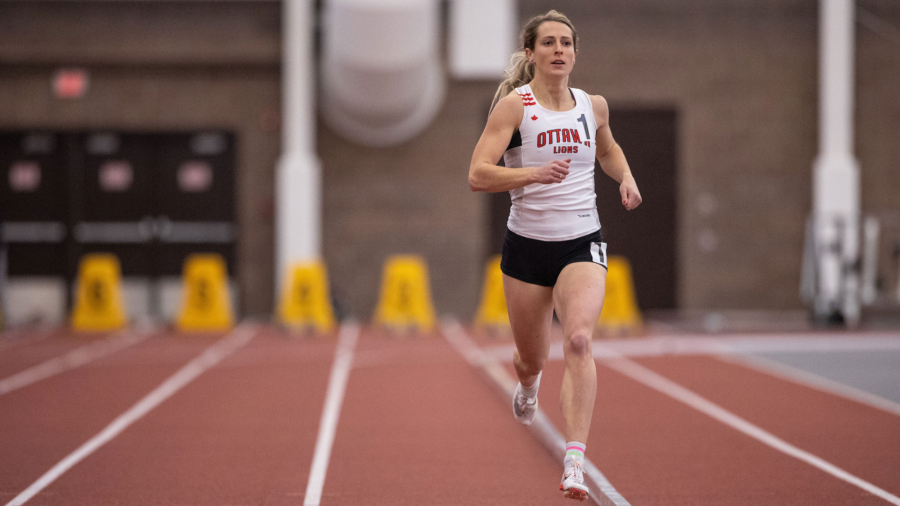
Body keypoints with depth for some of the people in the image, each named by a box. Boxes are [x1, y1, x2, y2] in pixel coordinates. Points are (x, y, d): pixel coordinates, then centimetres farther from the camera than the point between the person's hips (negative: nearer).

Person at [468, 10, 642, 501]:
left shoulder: (593, 106, 5)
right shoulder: (514, 105, -8)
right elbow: (478, 175, -17)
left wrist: (626, 177, 8)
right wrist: (533, 174, -32)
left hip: (582, 244, 1)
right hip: (526, 245, -1)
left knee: (579, 340, -23)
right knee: (531, 357, 13)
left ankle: (574, 462, -28)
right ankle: (528, 383, 54)